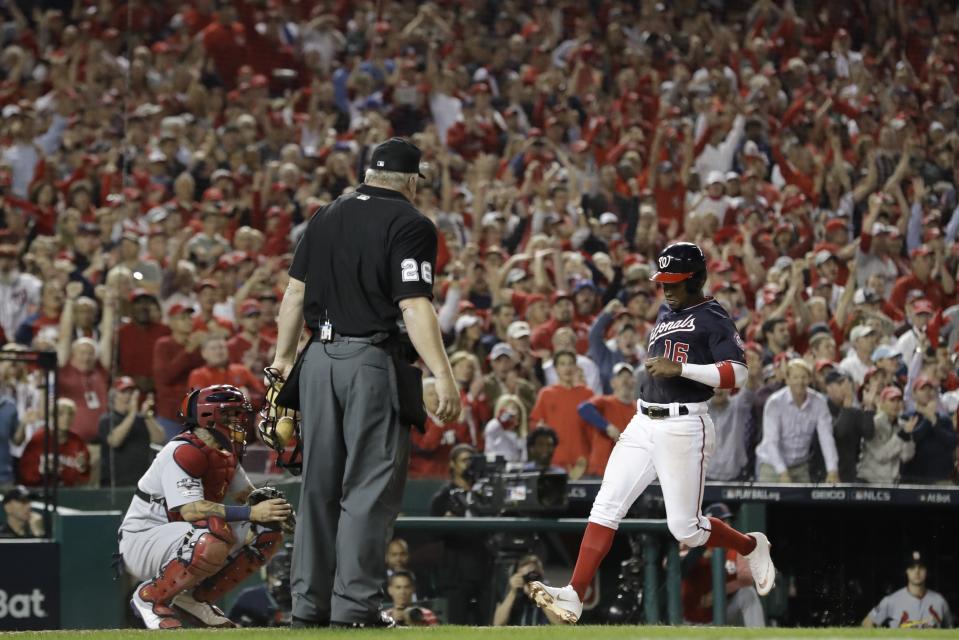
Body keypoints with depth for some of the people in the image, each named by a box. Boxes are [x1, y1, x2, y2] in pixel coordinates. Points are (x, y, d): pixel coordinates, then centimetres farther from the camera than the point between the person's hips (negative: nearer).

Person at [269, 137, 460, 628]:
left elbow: (295, 291, 13)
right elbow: (414, 306, -16)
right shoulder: (410, 225, -7)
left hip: (320, 359, 6)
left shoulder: (326, 216, 12)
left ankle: (308, 602, 14)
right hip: (374, 362, -6)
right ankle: (354, 606, -6)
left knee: (320, 483, 12)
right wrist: (443, 376, -20)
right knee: (371, 486, -3)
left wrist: (283, 356, 21)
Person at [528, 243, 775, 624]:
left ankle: (751, 547, 25)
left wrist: (679, 368, -22)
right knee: (606, 507, -7)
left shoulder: (712, 318, -6)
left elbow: (737, 375, -17)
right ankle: (574, 596, -13)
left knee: (685, 529, -3)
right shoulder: (665, 313, 18)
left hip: (683, 428, -7)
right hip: (643, 426, 7)